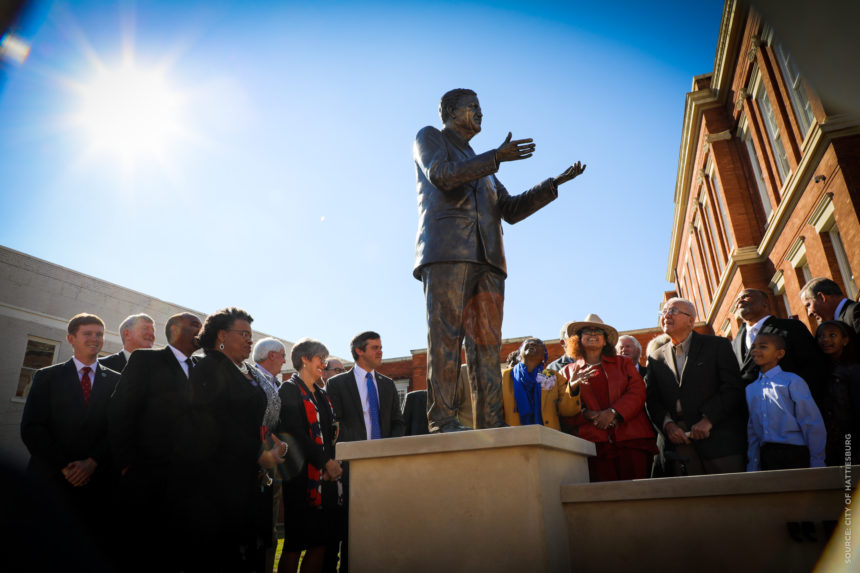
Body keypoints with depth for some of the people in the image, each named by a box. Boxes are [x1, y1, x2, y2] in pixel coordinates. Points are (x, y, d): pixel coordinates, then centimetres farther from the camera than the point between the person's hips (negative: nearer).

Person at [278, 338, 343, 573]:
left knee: (320, 544, 7)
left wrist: (333, 462, 1)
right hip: (302, 476, -7)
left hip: (326, 476, 7)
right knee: (295, 545, -1)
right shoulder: (289, 389, -4)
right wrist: (326, 462, -14)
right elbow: (296, 433, -13)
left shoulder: (322, 395, 19)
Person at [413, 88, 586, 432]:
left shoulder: (481, 164, 35)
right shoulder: (429, 138, 18)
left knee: (487, 342, -4)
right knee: (445, 333, -14)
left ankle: (491, 424, -5)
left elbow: (510, 210, 26)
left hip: (486, 259, 6)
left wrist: (554, 184, 20)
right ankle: (442, 419, -15)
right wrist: (496, 157, -7)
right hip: (446, 250, -6)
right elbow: (441, 174, -4)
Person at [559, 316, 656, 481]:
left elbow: (638, 393, 6)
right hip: (593, 443, -1)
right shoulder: (568, 371, 17)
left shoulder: (624, 363, 21)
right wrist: (586, 414, -12)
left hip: (630, 439, 1)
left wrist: (613, 412, -9)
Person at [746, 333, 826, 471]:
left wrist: (817, 464, -4)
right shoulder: (750, 389, 11)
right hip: (765, 457, 4)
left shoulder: (793, 382, -4)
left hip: (794, 455, -4)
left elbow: (813, 425, -4)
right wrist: (752, 467, 13)